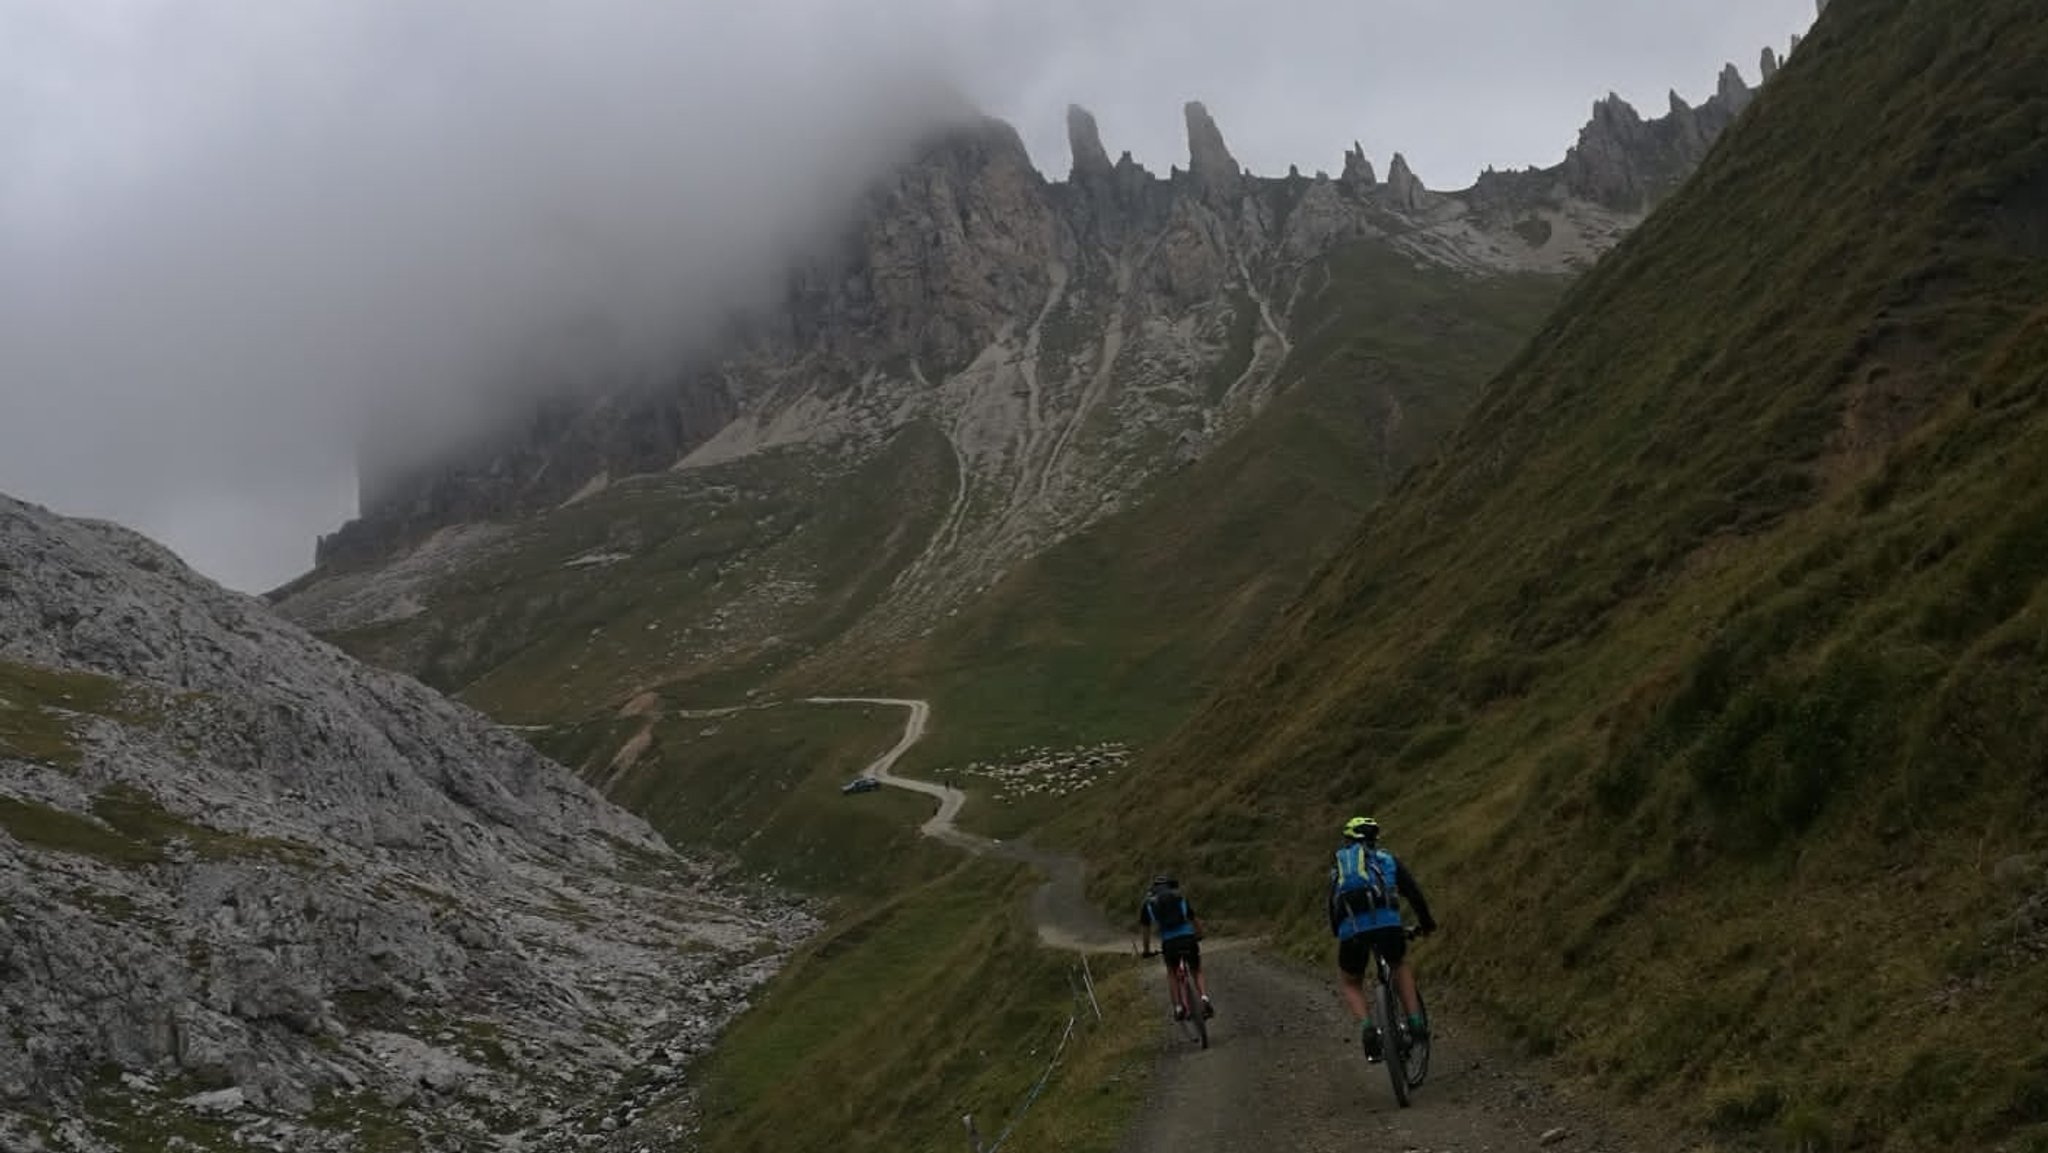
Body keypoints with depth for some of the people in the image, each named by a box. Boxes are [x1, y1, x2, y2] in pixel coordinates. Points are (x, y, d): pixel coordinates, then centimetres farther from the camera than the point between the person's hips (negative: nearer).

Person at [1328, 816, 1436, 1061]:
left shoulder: (1338, 867, 28)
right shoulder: (1387, 860, 24)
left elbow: (1332, 907, 30)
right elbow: (1413, 892, 20)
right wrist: (1426, 922, 35)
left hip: (1352, 930, 0)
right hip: (1387, 923, 0)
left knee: (1352, 985, 24)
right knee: (1400, 966, 33)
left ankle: (1367, 1029, -3)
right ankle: (1415, 1023, 20)